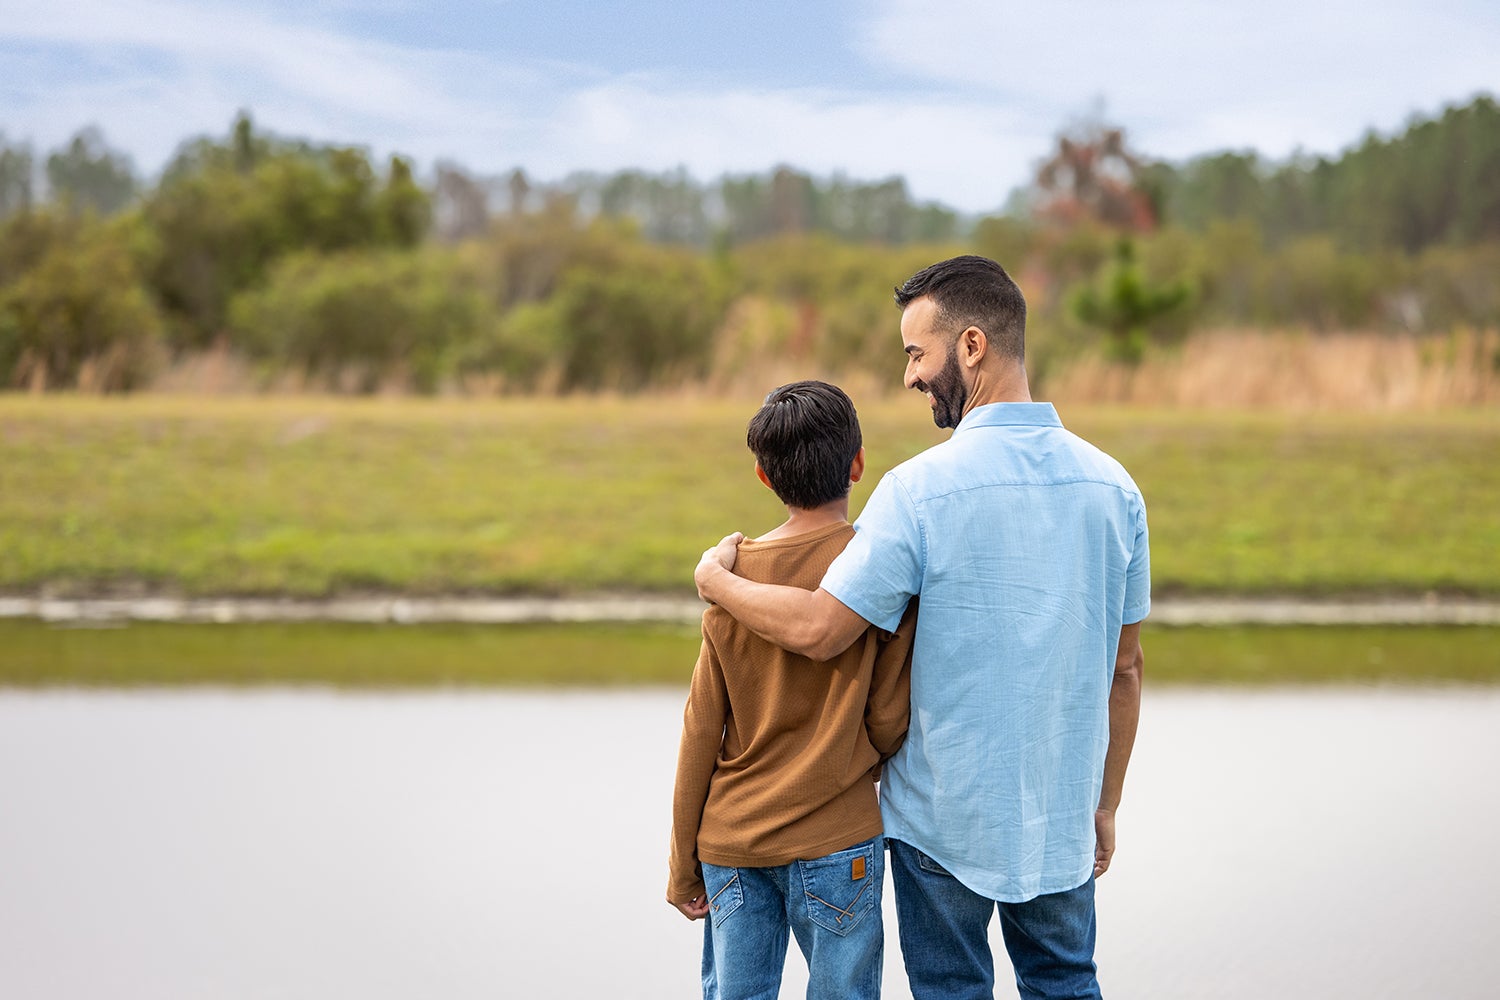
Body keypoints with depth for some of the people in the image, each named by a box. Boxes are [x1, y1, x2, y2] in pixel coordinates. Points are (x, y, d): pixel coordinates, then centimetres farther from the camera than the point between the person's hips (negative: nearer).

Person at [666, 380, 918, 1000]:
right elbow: (888, 724, -7)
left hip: (729, 843, 4)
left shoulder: (733, 572, 1)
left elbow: (701, 732, 3)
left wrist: (683, 866, 11)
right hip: (832, 840, -3)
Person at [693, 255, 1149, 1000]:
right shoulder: (1112, 486, -1)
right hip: (1061, 817, 4)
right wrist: (1106, 803, 16)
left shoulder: (921, 488, -18)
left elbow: (817, 631, -18)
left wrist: (714, 580, 0)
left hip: (944, 815, -4)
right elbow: (1124, 668, 5)